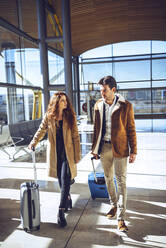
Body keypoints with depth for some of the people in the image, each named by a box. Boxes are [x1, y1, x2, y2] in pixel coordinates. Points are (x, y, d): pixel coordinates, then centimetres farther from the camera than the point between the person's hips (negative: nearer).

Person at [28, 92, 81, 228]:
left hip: (68, 154, -2)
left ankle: (61, 211, 0)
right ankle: (67, 199, 40)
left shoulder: (70, 117, -4)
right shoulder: (48, 117, -1)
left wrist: (77, 155, -5)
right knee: (61, 180, 14)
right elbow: (41, 130, 12)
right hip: (55, 154, 2)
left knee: (65, 181, -8)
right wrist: (34, 142, -2)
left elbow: (76, 137, -3)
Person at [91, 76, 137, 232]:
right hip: (104, 147, 4)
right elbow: (96, 128, 10)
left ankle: (120, 218, 8)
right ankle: (114, 205, 38)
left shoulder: (126, 106, -8)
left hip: (120, 148, -4)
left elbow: (131, 129, -5)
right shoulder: (98, 105, 4)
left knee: (121, 182, -1)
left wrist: (133, 151, -6)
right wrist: (94, 148, 10)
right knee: (108, 179, 16)